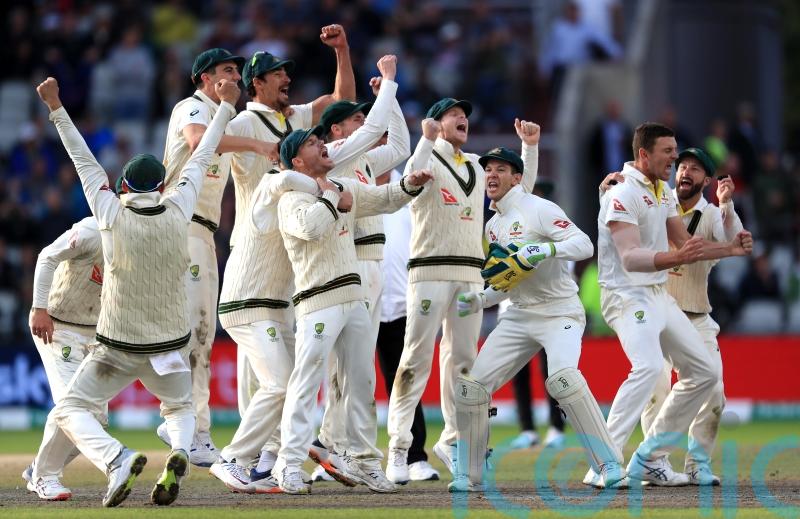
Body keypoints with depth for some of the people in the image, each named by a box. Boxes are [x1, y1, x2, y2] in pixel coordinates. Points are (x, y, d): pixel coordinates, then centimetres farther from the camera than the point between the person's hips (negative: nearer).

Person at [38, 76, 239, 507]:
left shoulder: (113, 217, -13)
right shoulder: (178, 213, -7)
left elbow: (84, 161, -5)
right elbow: (200, 160, 4)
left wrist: (56, 108, 2)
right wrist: (226, 106, 15)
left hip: (118, 348, -3)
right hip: (171, 346, 3)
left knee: (71, 411, 6)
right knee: (180, 408, 27)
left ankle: (116, 459, -25)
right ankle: (179, 453, -10)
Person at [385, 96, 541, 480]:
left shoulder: (477, 166, 20)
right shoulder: (426, 159, 1)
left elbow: (521, 187, 23)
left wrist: (530, 146, 14)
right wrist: (427, 140, -26)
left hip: (470, 274, 6)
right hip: (431, 271, -6)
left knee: (462, 360, 7)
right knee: (417, 358, -10)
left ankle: (453, 442, 15)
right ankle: (398, 445, -11)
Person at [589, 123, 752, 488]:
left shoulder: (663, 192, 13)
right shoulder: (623, 194, -17)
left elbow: (685, 244, 20)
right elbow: (630, 259, -29)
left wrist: (730, 249, 5)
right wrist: (675, 258, -45)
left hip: (659, 295, 10)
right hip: (627, 295, -10)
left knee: (705, 372, 9)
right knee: (649, 366, -32)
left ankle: (650, 459, 14)